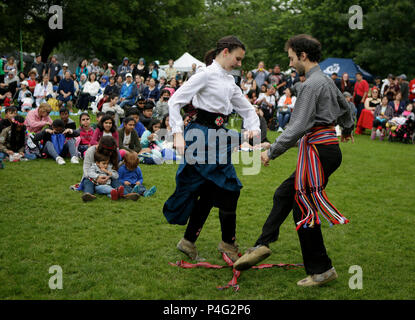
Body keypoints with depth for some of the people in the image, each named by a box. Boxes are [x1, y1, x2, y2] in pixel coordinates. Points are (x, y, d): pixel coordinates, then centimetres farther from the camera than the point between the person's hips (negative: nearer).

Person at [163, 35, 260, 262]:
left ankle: (189, 242, 23)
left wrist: (254, 128, 5)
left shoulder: (229, 81, 16)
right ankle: (228, 242, 10)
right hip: (202, 135, -9)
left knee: (208, 192, 11)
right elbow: (176, 100, -12)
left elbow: (246, 107, 24)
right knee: (228, 188, -6)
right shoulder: (206, 74, -9)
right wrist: (178, 133, -19)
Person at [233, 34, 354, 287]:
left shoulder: (311, 84, -17)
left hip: (319, 150, -10)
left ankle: (321, 270, 6)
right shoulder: (326, 80, 14)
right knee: (284, 194, 14)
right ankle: (263, 244, 15)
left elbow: (298, 127, -23)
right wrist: (347, 129, 51)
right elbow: (345, 107, 30)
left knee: (304, 209, -3)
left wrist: (272, 152, -17)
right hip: (328, 146, 10)